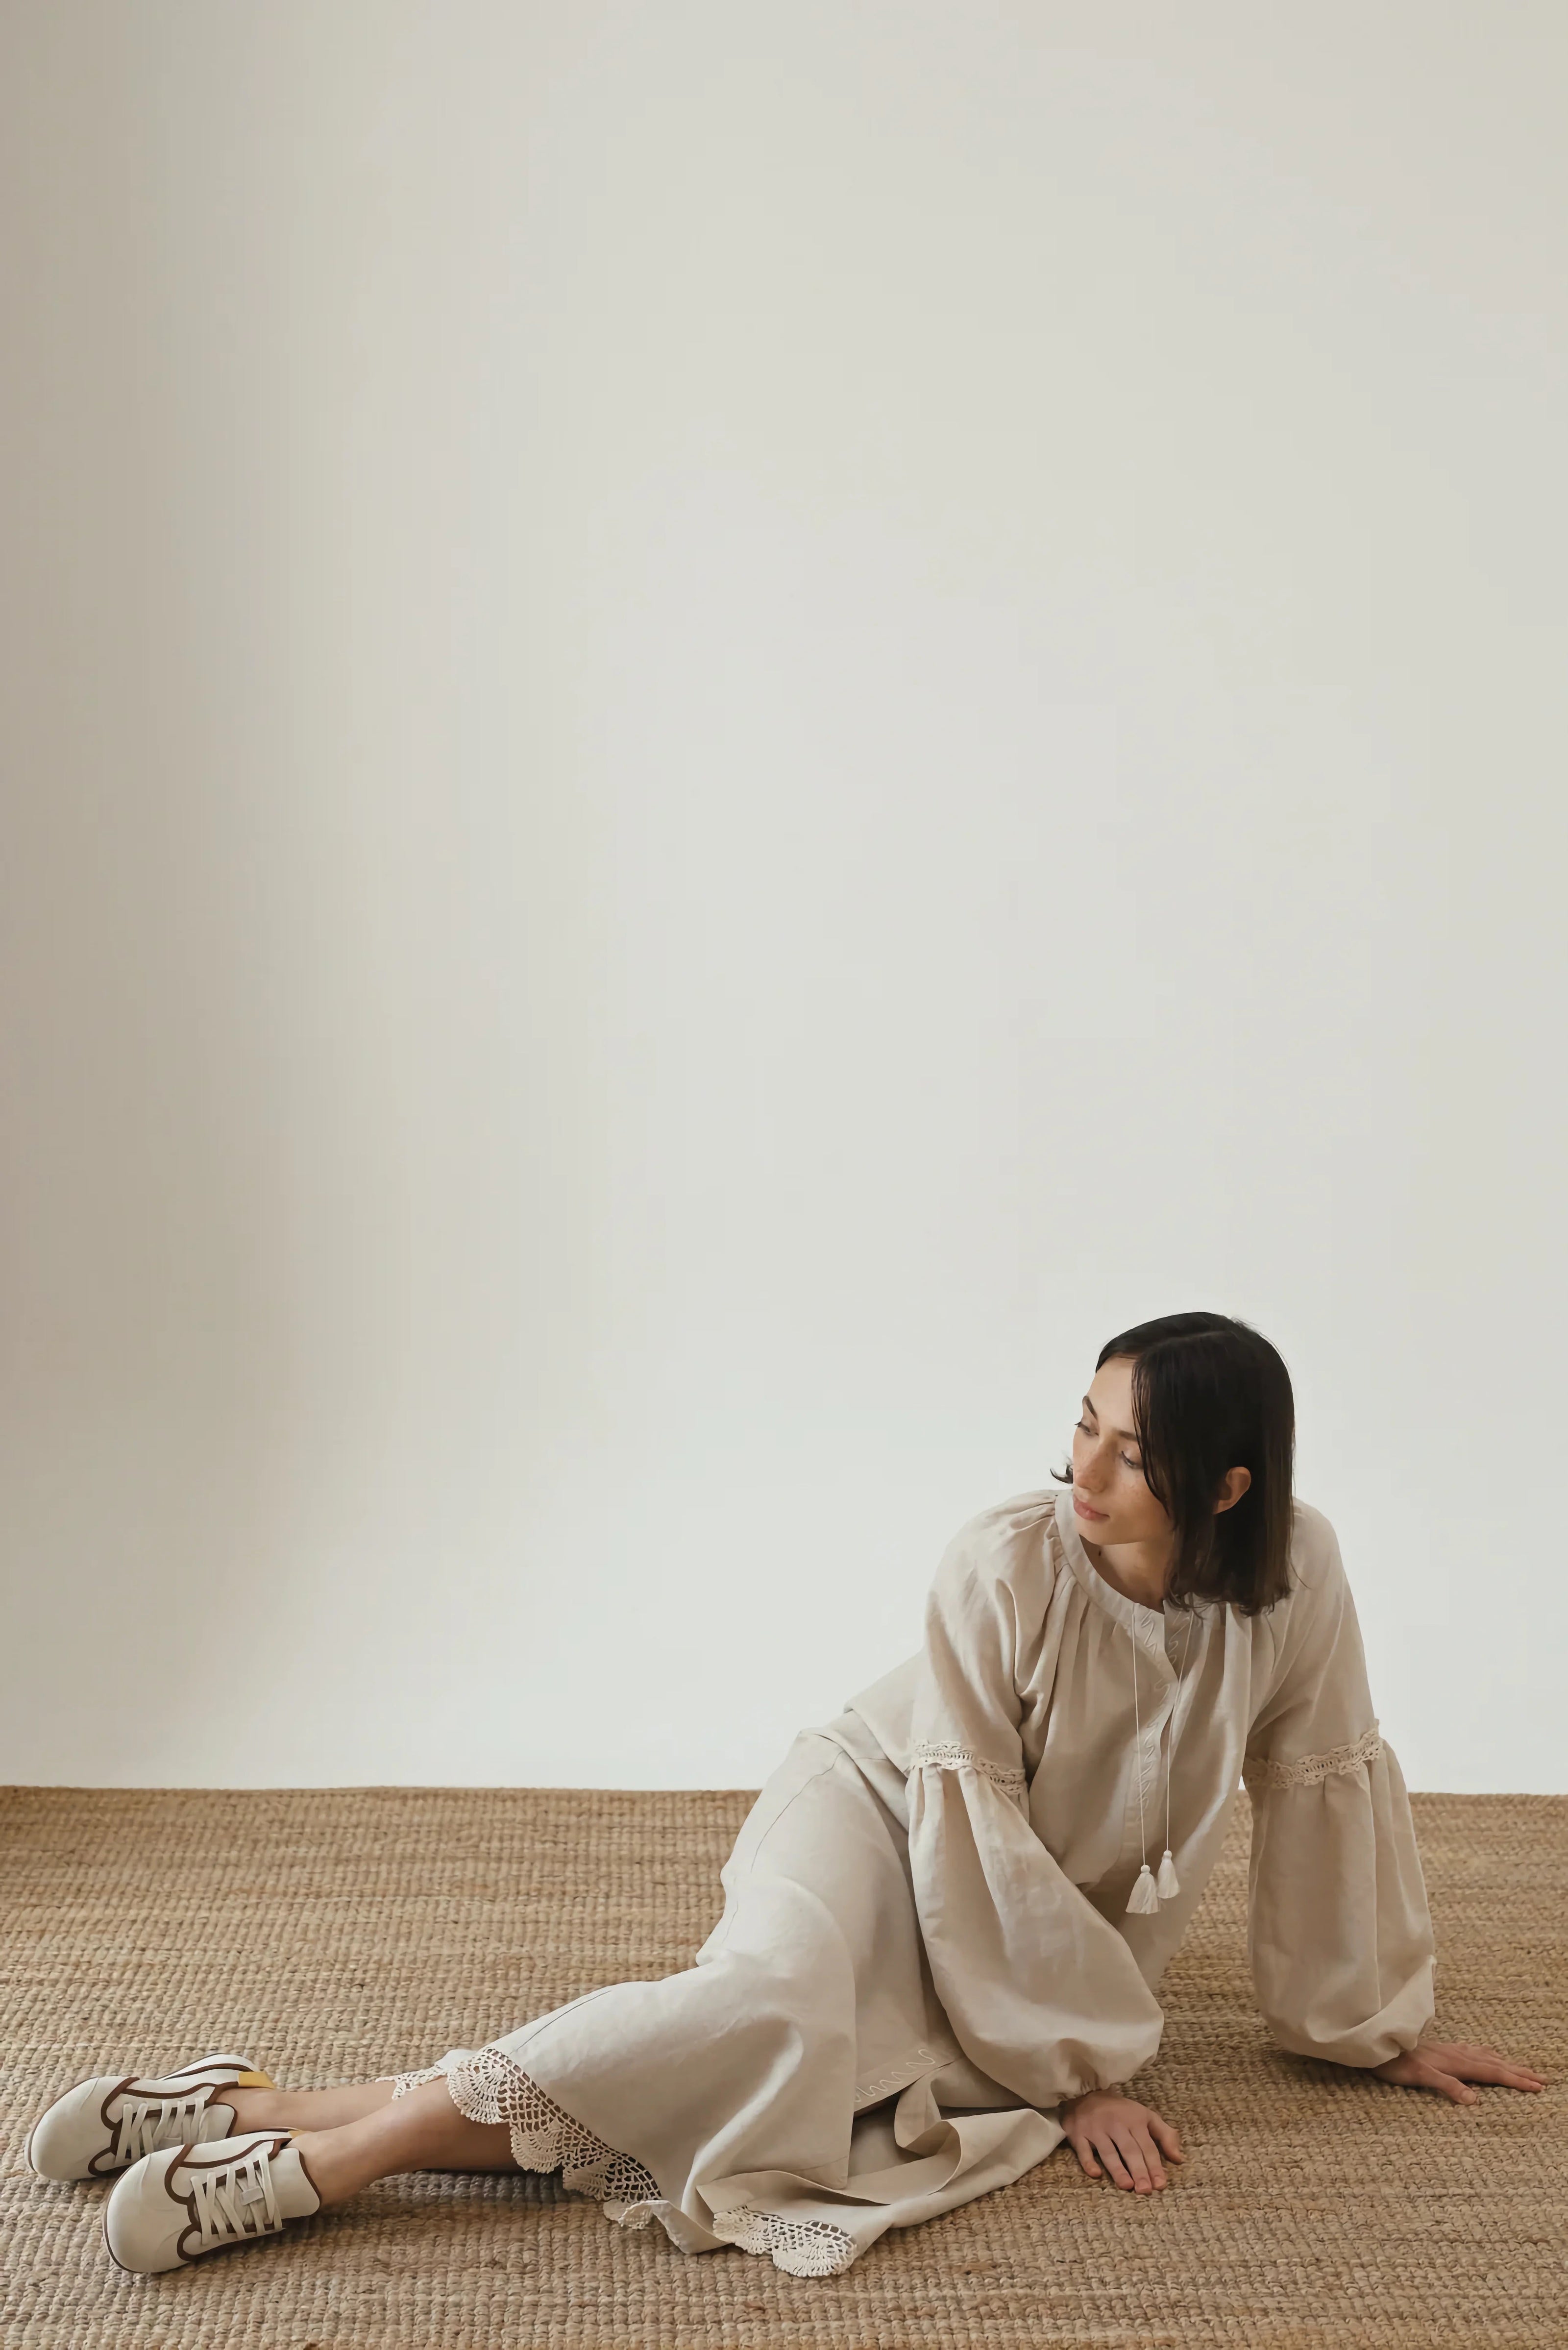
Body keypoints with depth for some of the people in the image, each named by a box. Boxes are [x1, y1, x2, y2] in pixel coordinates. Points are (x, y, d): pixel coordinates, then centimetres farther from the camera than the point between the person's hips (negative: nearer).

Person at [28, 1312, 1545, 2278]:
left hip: (1045, 1919, 3)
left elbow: (1327, 1789, -2)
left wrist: (1378, 2028, 7)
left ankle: (257, 2113, -27)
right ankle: (307, 2151, -36)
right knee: (779, 2006, -39)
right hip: (873, 1815, -3)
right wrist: (1077, 2065, -18)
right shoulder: (1006, 1568, -22)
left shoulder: (1296, 1578, -13)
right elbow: (973, 1826, -20)